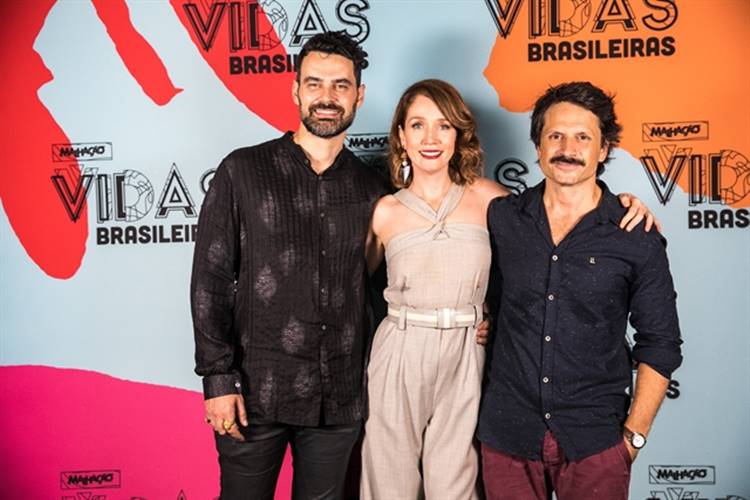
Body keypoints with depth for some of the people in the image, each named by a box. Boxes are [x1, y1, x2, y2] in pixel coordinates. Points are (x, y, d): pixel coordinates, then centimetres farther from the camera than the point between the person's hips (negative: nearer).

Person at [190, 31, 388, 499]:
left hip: (340, 398, 2)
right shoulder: (242, 171, -3)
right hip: (255, 391, -2)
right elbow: (210, 281, -5)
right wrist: (218, 379, -9)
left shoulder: (372, 188, 5)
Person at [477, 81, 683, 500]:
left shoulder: (638, 240, -5)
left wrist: (634, 435, -3)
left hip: (595, 444, -1)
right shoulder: (501, 218, 0)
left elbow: (659, 345, 0)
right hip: (507, 434, 2)